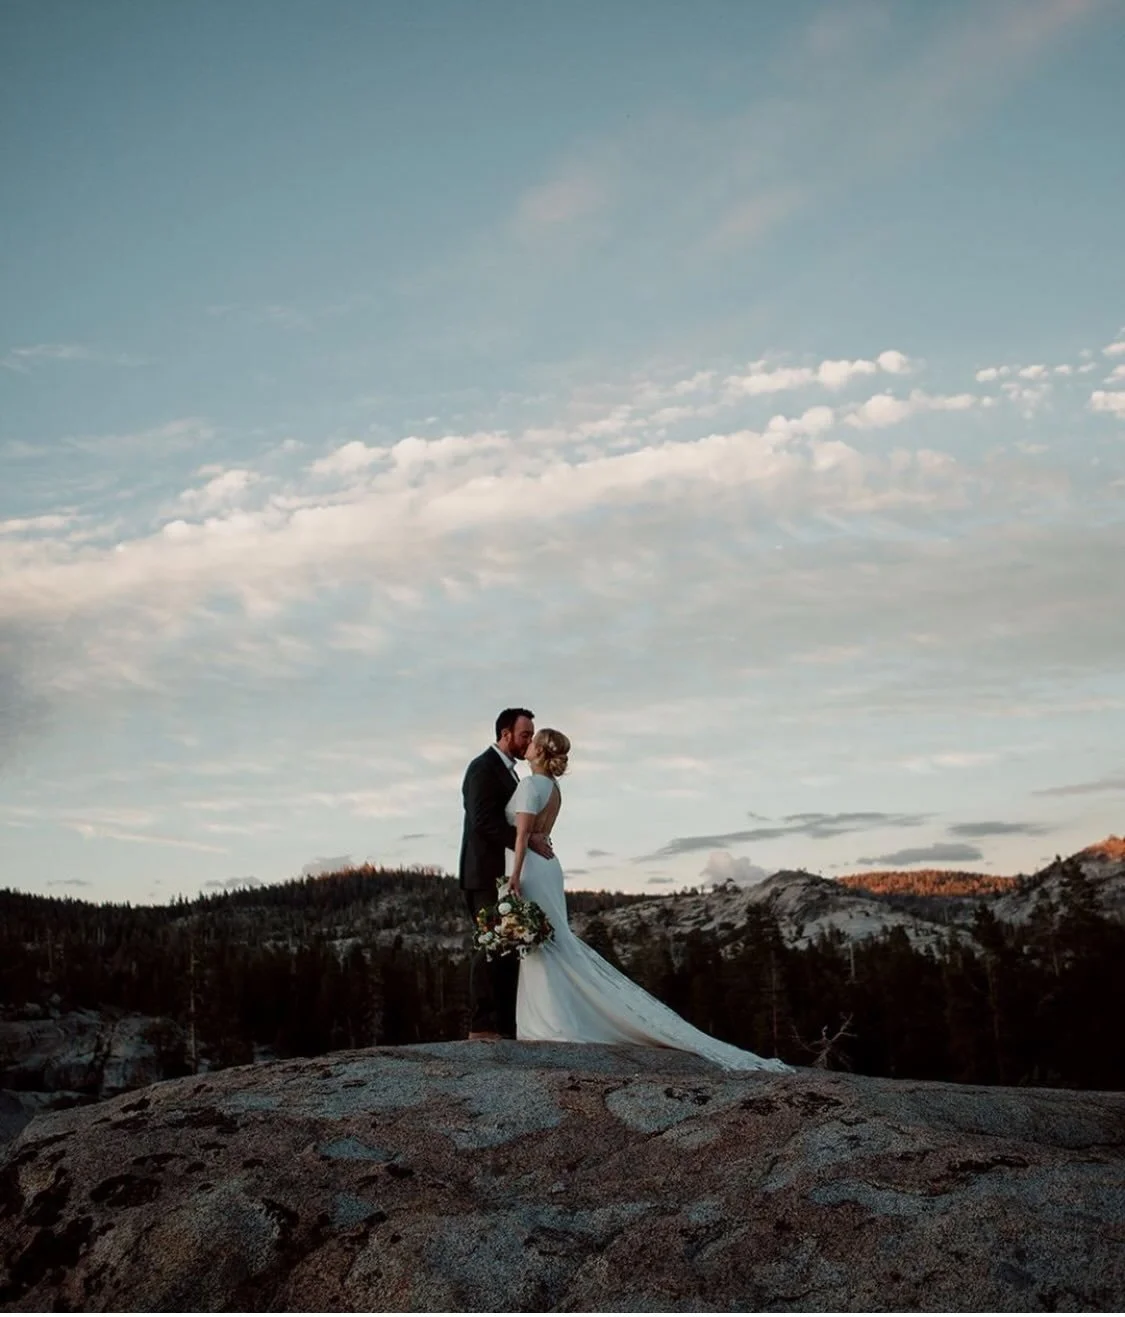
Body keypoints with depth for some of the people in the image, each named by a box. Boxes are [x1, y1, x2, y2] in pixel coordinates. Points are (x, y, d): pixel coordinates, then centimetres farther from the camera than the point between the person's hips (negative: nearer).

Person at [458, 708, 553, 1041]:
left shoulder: (507, 770, 21)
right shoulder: (483, 768, -10)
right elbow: (484, 821, -21)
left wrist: (534, 836, 4)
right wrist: (527, 839, -21)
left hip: (505, 875, 10)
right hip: (487, 874, -10)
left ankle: (505, 1024, 9)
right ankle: (482, 1025, -7)